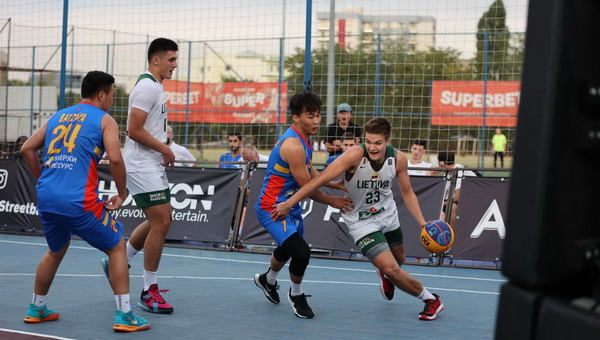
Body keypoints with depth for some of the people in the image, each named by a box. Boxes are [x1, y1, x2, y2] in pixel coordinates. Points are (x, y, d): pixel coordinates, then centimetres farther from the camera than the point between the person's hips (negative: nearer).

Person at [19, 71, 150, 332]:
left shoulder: (58, 116, 21)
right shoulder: (104, 120, 4)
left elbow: (27, 149, 18)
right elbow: (115, 158, -10)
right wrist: (121, 195, 1)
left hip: (45, 197, 6)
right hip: (78, 200, -6)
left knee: (56, 250, 30)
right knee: (117, 247, 10)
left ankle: (36, 309, 37)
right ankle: (124, 316, 4)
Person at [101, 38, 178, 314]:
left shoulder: (155, 86, 15)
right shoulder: (147, 86, -16)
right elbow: (134, 130, -22)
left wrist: (164, 150, 11)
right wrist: (165, 148, -13)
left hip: (153, 165, 10)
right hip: (141, 166, -10)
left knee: (161, 221, 16)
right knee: (161, 223, -10)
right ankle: (149, 292, -2)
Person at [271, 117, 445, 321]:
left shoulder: (398, 159, -17)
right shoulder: (355, 155, -30)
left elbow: (407, 193, 0)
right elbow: (321, 180, -29)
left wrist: (422, 223, -10)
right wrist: (289, 204, -31)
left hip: (388, 214, 5)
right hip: (361, 221, -5)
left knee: (398, 260, 24)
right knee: (391, 269, -16)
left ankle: (385, 275, 61)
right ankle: (429, 298, 7)